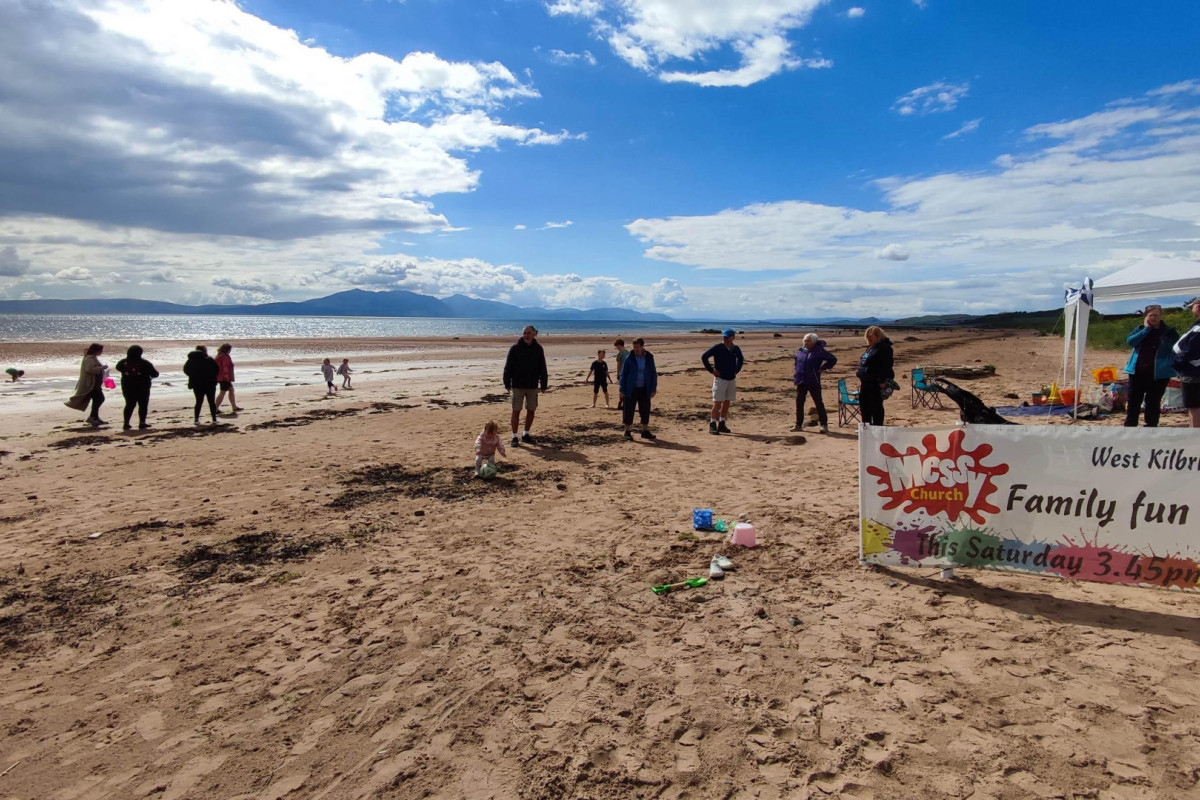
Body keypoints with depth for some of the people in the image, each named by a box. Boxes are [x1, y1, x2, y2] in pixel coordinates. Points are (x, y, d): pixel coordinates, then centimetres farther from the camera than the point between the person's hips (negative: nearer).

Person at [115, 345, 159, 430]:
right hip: (142, 388, -4)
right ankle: (142, 423, 3)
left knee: (129, 404, 13)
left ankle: (126, 423, 10)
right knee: (143, 405, 6)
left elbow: (118, 368, 19)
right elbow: (154, 374, -8)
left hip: (127, 387, 4)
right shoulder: (145, 363, -13)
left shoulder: (123, 362, -3)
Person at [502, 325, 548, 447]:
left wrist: (544, 384, 4)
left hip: (533, 386, 3)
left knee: (531, 410, 9)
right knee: (516, 411, -1)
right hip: (518, 385, -3)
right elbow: (508, 367, -4)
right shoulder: (515, 348, -6)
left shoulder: (538, 349, 3)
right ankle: (514, 437, 7)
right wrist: (507, 383, -9)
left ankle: (526, 434, 25)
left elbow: (542, 368, 7)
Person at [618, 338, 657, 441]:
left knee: (645, 410, 7)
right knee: (629, 411, -1)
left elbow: (654, 374, 4)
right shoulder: (629, 358, -6)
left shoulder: (649, 358, 0)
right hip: (631, 389, -2)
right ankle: (627, 431, 11)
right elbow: (623, 374, -3)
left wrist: (654, 389, -2)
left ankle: (645, 431, 19)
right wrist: (622, 390, -7)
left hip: (644, 389, 3)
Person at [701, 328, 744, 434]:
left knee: (727, 403, 9)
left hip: (732, 379, 5)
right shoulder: (717, 348, -10)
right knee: (717, 402, -8)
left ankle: (721, 424, 18)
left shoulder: (736, 349, 4)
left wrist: (736, 370, 12)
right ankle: (712, 425, -3)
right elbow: (704, 357, -11)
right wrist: (711, 370, -11)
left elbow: (740, 359, 24)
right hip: (720, 378, -5)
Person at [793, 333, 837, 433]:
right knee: (799, 403, 7)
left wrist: (822, 368, -5)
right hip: (801, 381, 5)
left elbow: (833, 359, -3)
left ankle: (824, 424, 5)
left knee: (819, 403, -2)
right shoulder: (800, 350, 8)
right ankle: (799, 425, 16)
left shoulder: (819, 351, -6)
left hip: (813, 382, -5)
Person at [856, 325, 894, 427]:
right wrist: (862, 380, 22)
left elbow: (886, 365, -21)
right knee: (863, 403, 15)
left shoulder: (884, 347, -13)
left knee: (876, 406, -4)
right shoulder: (870, 348, 19)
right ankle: (866, 425, 26)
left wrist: (882, 381, -26)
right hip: (867, 382, 10)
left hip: (876, 383, -10)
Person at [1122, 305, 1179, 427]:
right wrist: (1146, 329, -11)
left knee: (1153, 403, 4)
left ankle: (1151, 426, 13)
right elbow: (1130, 341, -11)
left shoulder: (1169, 332, 1)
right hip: (1137, 372, 2)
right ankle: (1129, 425, 14)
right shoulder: (1140, 329, 7)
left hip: (1158, 374, -2)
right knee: (1133, 401, 6)